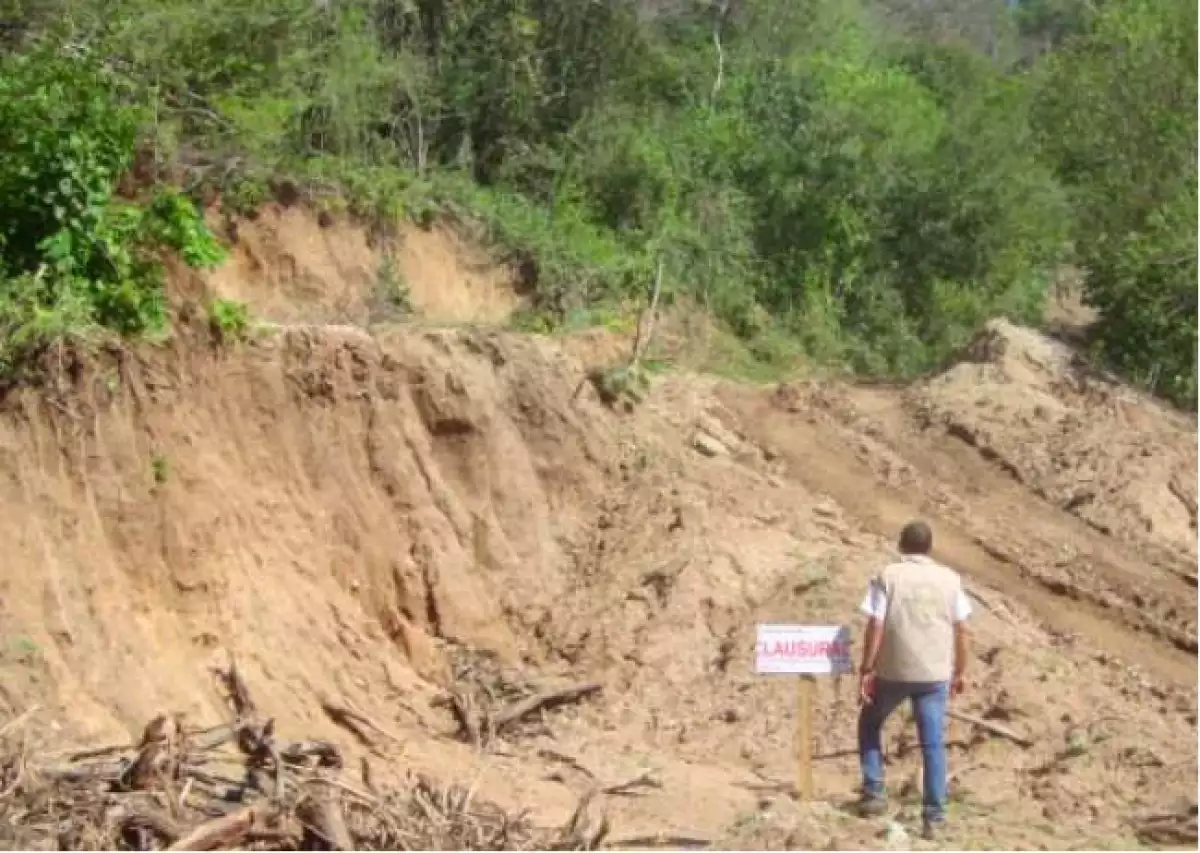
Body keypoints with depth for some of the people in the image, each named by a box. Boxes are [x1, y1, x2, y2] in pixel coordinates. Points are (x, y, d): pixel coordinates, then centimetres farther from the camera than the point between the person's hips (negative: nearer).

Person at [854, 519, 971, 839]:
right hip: (935, 673, 2)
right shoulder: (949, 579, 5)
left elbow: (875, 627, -9)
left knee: (869, 724, 21)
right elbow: (961, 630, 6)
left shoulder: (888, 577, -4)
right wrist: (958, 672, 16)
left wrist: (866, 671, -5)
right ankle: (934, 815, 3)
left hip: (892, 671, -2)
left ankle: (874, 792, 15)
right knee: (933, 744, 5)